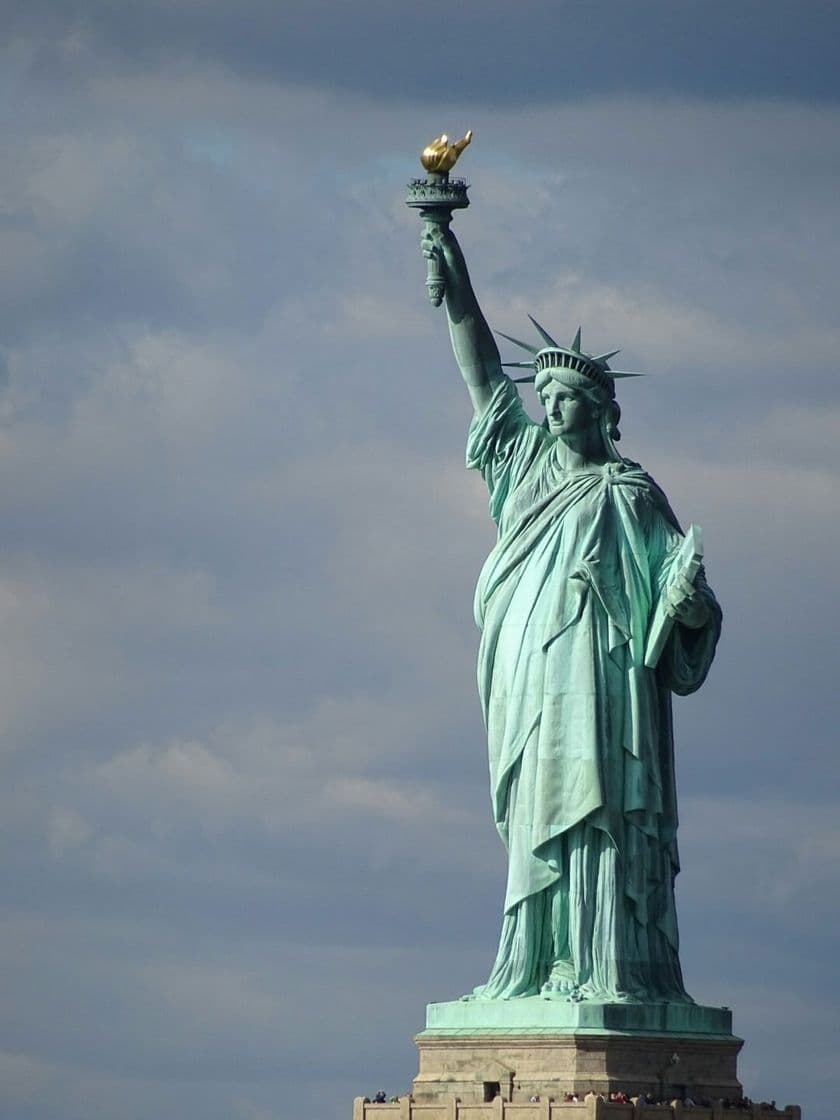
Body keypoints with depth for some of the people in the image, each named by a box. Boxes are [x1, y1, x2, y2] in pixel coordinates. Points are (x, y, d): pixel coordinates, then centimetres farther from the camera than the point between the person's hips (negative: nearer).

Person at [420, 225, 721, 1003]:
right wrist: (456, 288, 11)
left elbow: (680, 587, -2)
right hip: (527, 679, 6)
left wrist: (690, 603, -26)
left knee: (594, 818, -13)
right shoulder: (526, 461, 17)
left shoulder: (628, 493, 1)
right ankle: (540, 970, 3)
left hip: (597, 680, -6)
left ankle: (611, 973, -18)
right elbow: (483, 375, 17)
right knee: (537, 825, 4)